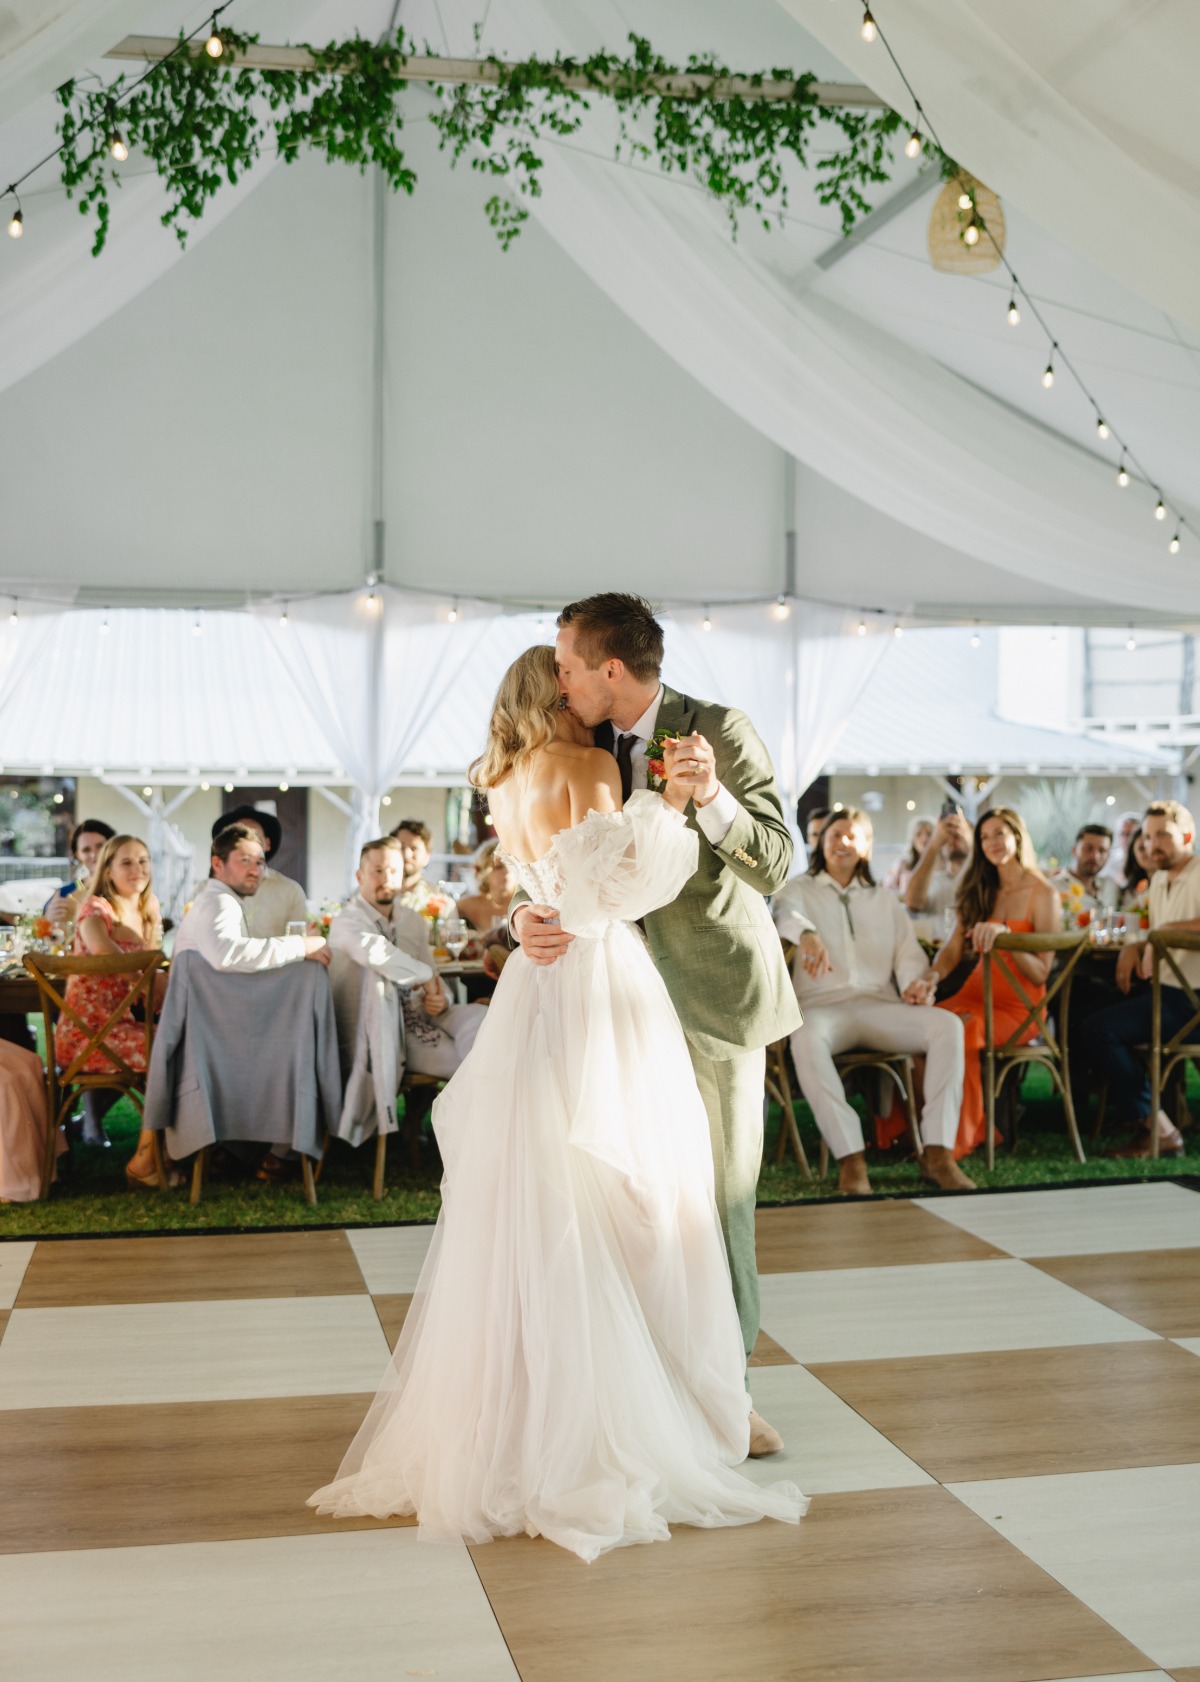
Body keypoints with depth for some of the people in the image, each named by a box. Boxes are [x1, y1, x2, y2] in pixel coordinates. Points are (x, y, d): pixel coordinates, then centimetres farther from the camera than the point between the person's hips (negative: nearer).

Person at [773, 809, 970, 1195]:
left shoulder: (885, 901, 27)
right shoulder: (800, 889, 16)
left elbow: (909, 954, 17)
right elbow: (783, 912, -9)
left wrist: (916, 982, -9)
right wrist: (806, 933, -35)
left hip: (880, 1005, 3)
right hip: (822, 1004, -3)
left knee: (947, 1025, -26)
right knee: (806, 1037, -40)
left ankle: (938, 1153, -29)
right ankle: (851, 1159, -40)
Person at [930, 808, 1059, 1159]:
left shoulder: (1043, 894, -2)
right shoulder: (979, 892, 16)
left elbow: (1040, 973, -8)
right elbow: (953, 950, 8)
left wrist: (1006, 935, -23)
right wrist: (931, 976, -13)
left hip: (1019, 1007, -5)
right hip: (975, 995, 5)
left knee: (959, 1031, -33)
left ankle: (961, 1139, -16)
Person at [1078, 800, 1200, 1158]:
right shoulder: (1159, 880, 17)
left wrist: (1165, 931, -26)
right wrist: (1133, 947, 5)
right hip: (1165, 990, 10)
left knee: (1099, 1031, -20)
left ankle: (1157, 1129, -8)